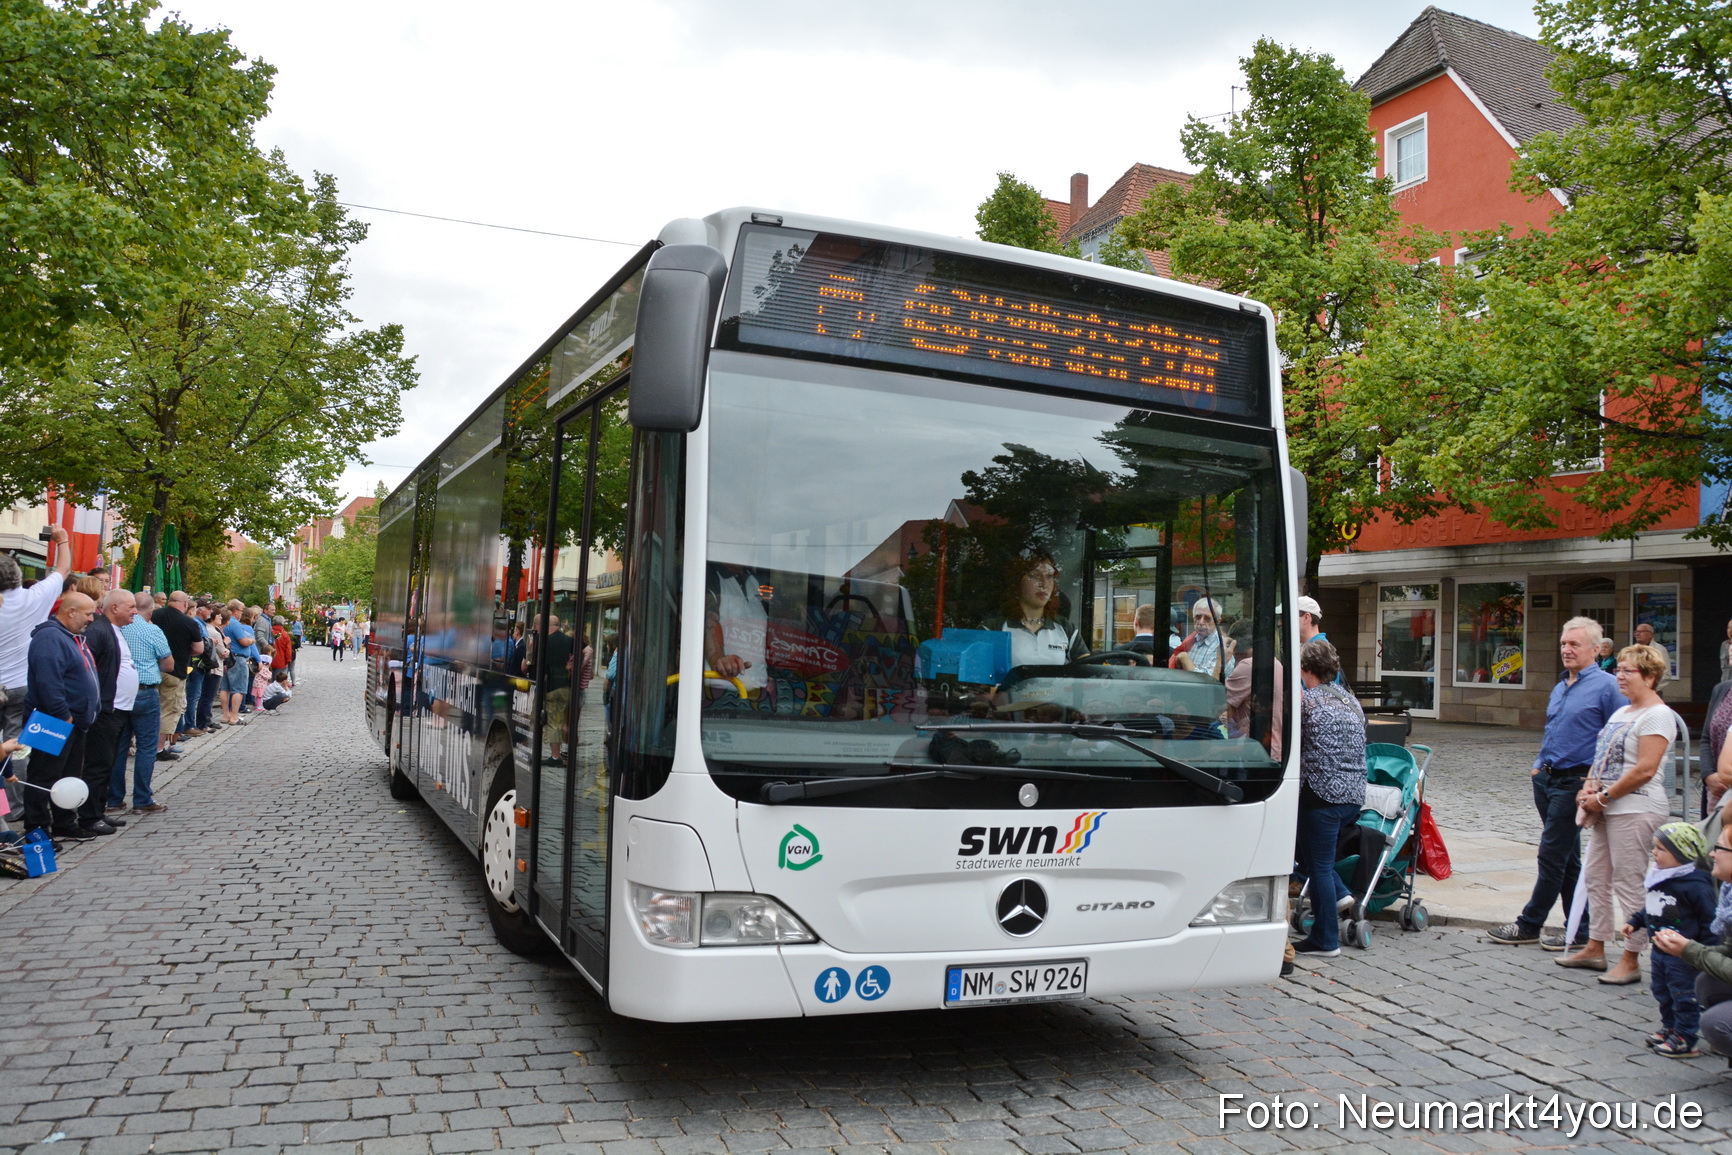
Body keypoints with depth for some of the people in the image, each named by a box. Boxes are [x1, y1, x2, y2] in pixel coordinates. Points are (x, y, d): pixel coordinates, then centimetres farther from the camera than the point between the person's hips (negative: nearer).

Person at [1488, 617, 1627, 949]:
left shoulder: (1606, 686, -10)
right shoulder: (1560, 687, 15)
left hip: (1575, 782, -8)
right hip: (1547, 780, 8)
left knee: (1551, 856, -3)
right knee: (1568, 858, 12)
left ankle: (1529, 925, 6)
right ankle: (1581, 930, 19)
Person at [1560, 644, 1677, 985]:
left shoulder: (1657, 715, -11)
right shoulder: (1621, 713, 18)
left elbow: (1645, 770, -19)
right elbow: (1602, 757, 20)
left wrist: (1603, 797, -15)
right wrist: (1589, 787, 2)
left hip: (1635, 810, -10)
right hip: (1607, 809, 10)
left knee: (1628, 885, -4)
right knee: (1594, 877, 13)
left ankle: (1631, 961, 4)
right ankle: (1595, 948, 23)